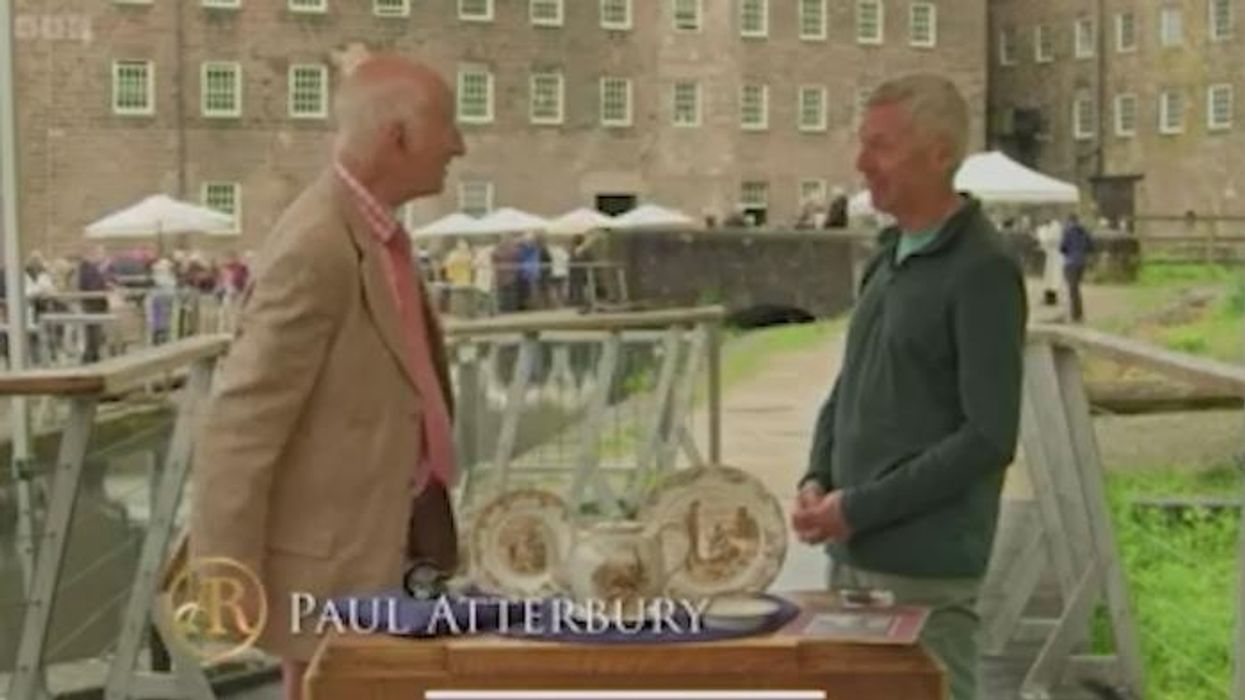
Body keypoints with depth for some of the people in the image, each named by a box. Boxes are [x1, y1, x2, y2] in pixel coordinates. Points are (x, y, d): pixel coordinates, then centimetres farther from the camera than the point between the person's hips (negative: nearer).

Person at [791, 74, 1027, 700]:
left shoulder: (982, 270, -12)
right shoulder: (888, 256, 12)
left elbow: (989, 437, -17)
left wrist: (860, 508, -15)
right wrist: (816, 479, 2)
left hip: (926, 571, -7)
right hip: (852, 556, 8)